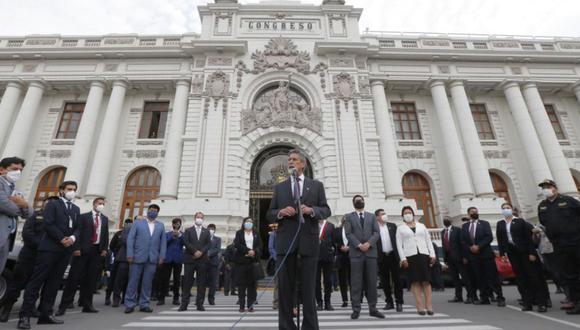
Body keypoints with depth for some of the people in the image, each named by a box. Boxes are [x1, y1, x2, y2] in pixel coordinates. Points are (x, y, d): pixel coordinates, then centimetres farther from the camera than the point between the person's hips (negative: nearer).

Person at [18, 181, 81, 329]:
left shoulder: (76, 209, 19)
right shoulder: (52, 205, 2)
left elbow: (78, 228, 13)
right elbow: (48, 224, -10)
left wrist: (73, 238, -8)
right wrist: (62, 239, -14)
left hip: (66, 250, 5)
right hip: (50, 247, -5)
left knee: (54, 283, 6)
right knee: (37, 281, -4)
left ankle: (46, 314, 9)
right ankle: (25, 315, 0)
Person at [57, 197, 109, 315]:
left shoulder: (105, 219, 14)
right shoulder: (84, 216, 3)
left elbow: (106, 235, 12)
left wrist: (104, 249, 2)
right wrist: (76, 248, -13)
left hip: (97, 251, 4)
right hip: (83, 250, -3)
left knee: (91, 279, 8)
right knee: (74, 277, -1)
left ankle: (87, 305, 15)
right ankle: (64, 305, 9)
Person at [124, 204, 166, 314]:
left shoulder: (161, 226, 13)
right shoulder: (137, 224, 8)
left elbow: (163, 242, 9)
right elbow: (130, 239, 2)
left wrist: (162, 256, 0)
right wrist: (130, 254, -8)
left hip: (153, 258, 2)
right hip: (138, 257, -2)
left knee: (147, 282, 6)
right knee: (133, 281, 2)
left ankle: (144, 304, 15)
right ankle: (130, 304, 13)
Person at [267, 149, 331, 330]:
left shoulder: (317, 185, 9)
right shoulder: (279, 187, 11)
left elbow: (326, 210, 4)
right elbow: (270, 215, 9)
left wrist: (312, 210, -15)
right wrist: (281, 212, -12)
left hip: (308, 241, -1)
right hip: (285, 241, 1)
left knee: (308, 288, 8)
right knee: (285, 288, 8)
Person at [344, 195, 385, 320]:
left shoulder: (372, 216, 16)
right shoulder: (349, 216, 10)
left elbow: (376, 232, 5)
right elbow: (348, 233, -1)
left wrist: (369, 243, -11)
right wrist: (359, 245, -14)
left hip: (371, 252, 2)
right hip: (356, 252, -2)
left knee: (372, 281, 4)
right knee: (356, 282, -2)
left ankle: (373, 308, 13)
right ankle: (356, 309, 3)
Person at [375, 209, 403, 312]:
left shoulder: (392, 226, 8)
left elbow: (398, 239, 8)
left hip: (393, 255, 1)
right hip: (381, 257, -1)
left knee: (397, 279, 3)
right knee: (385, 280, 7)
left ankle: (399, 302, 12)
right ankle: (389, 302, 19)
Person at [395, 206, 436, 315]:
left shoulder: (421, 226, 16)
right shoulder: (400, 228, 9)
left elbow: (428, 240, 12)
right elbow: (399, 244, 3)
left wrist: (432, 254, 1)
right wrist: (403, 258, -7)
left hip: (423, 254, 2)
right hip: (410, 256, -2)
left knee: (426, 280, -2)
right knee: (415, 281, -2)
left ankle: (429, 305, 2)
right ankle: (420, 306, 1)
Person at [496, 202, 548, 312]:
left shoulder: (520, 221, 0)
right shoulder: (500, 224, 9)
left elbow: (528, 236, -5)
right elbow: (500, 240, 6)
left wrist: (532, 252, -12)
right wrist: (502, 253, -1)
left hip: (524, 251, -3)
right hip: (512, 252, 3)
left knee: (534, 275, -1)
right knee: (520, 278, 5)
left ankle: (542, 302, 5)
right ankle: (527, 302, 10)